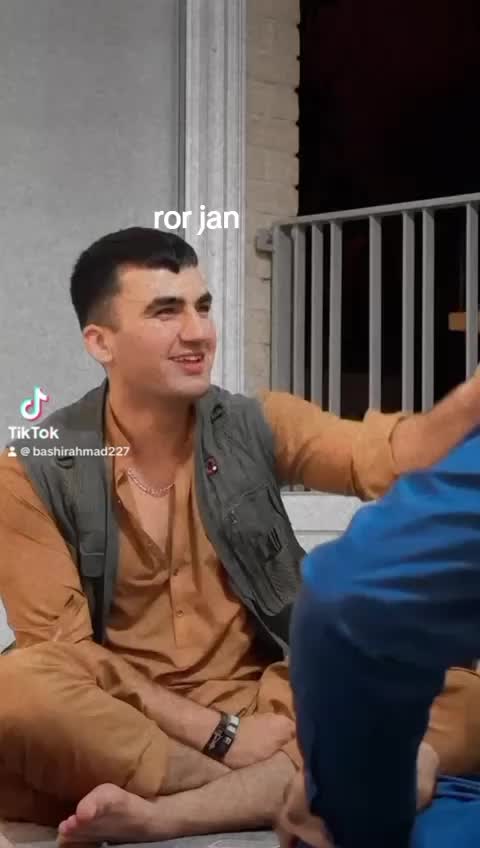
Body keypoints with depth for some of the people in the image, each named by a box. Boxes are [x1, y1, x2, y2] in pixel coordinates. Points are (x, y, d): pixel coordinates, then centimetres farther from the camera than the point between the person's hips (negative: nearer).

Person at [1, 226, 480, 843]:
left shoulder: (257, 426, 4)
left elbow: (385, 458, -14)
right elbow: (60, 653, -9)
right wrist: (218, 734, -18)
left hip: (267, 708, 3)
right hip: (118, 725, -3)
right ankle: (272, 792, -20)